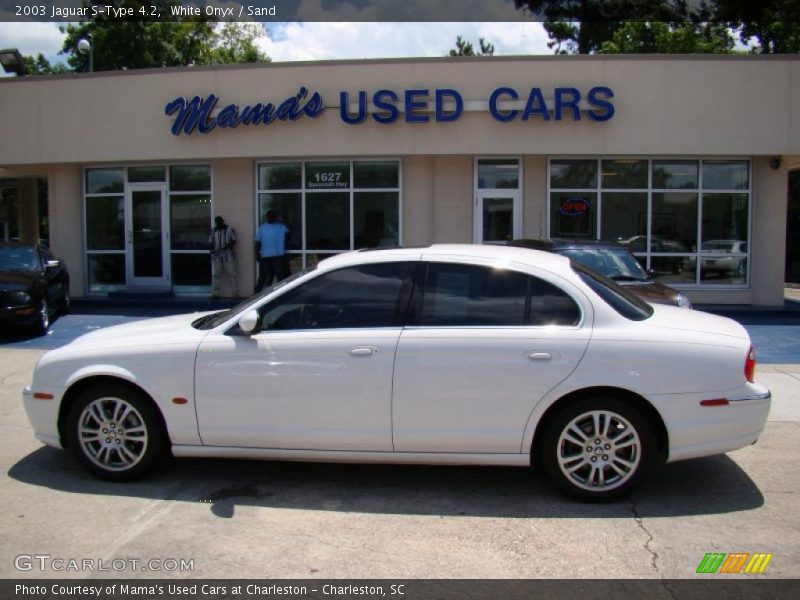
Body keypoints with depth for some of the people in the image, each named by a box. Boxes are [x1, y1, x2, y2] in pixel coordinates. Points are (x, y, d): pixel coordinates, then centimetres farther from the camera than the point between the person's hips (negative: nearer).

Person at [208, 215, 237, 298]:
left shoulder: (230, 229, 2)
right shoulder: (213, 230, 13)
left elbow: (234, 241, -2)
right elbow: (210, 242, 13)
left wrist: (228, 245, -22)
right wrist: (212, 247, -9)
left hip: (228, 255, -4)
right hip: (217, 256, 4)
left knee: (231, 274, -4)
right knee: (216, 275, 2)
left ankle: (235, 293, -1)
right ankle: (215, 293, 7)